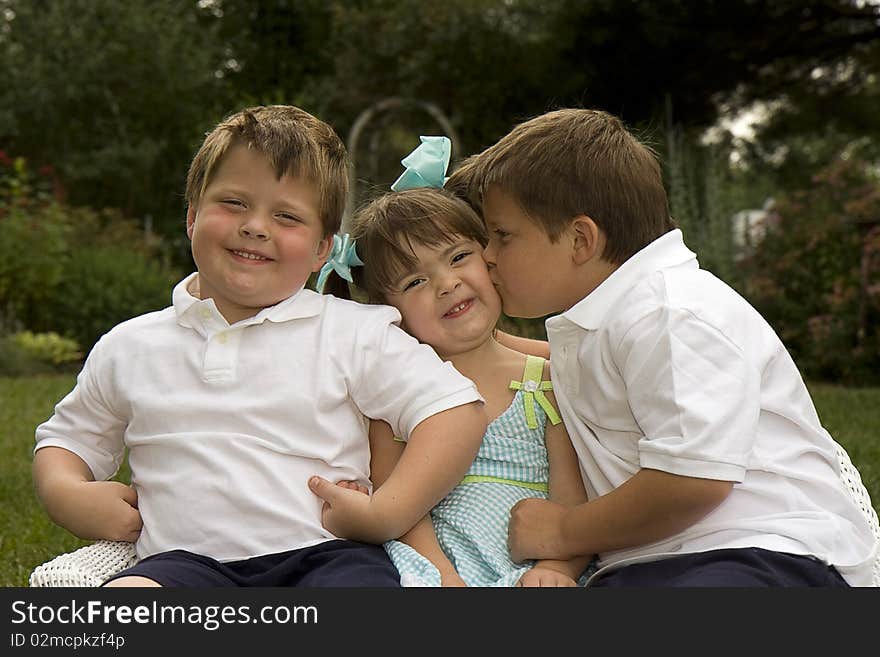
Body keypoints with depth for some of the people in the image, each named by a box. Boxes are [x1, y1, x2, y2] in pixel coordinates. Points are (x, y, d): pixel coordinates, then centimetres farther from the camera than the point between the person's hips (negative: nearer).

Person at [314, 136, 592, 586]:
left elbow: (574, 504, 4)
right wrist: (445, 576, -17)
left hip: (528, 569, 1)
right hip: (435, 563, 0)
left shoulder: (547, 382, 9)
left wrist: (555, 569, -15)